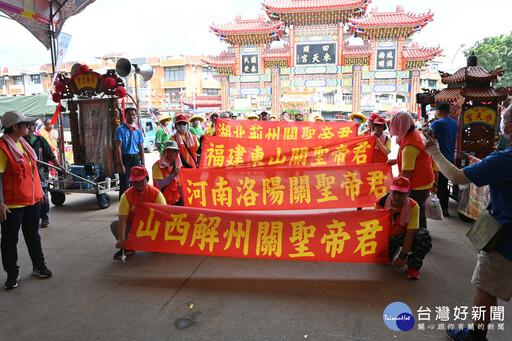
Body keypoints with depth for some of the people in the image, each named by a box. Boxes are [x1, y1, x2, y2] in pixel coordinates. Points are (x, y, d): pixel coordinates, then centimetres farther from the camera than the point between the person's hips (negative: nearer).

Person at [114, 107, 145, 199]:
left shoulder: (137, 130, 9)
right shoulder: (121, 129, -4)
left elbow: (141, 147, 11)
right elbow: (118, 147, -8)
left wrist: (142, 163, 5)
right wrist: (120, 164, -14)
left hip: (136, 158, 4)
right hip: (125, 158, -4)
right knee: (124, 184, -3)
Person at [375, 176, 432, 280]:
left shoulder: (413, 206, -19)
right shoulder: (380, 203, -16)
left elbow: (410, 233, -21)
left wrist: (403, 256, -23)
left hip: (403, 236, -1)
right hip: (386, 237, 1)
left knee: (424, 235, -30)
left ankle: (413, 266, -8)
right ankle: (394, 250, 15)